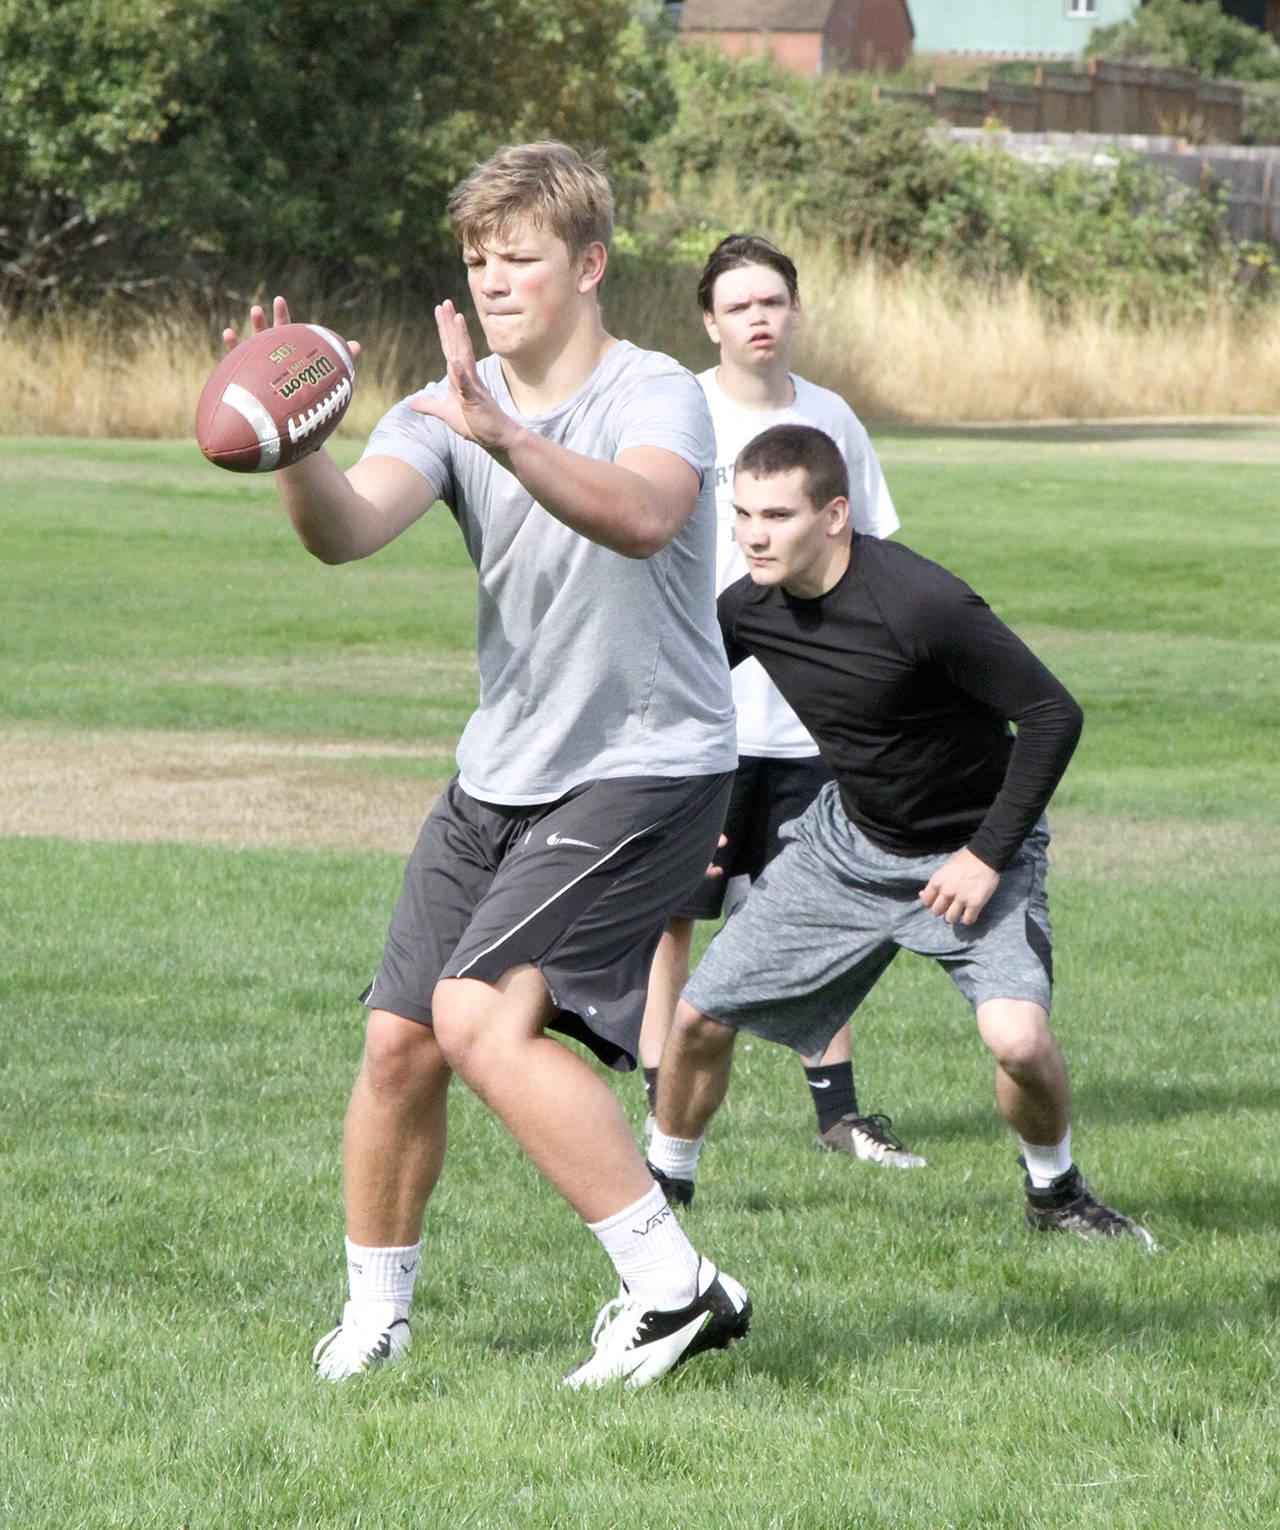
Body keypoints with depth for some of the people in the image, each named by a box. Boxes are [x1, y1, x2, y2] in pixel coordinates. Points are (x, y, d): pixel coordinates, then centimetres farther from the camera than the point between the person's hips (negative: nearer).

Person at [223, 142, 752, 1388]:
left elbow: (641, 516, -36)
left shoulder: (655, 395, -13)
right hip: (498, 772, 6)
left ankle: (670, 1284, -17)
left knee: (483, 1016, -22)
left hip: (646, 770, -6)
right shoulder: (450, 406, 3)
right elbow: (347, 530, -16)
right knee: (397, 1040, 4)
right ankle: (374, 1312, 23)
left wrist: (503, 437, -51)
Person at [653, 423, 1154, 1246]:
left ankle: (1056, 1193, 3)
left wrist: (988, 856, -23)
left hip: (971, 848, -5)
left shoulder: (920, 604, -30)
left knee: (1018, 1038, -26)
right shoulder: (749, 608, -11)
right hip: (848, 839, 6)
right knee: (701, 1015, 1)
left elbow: (1054, 714, -25)